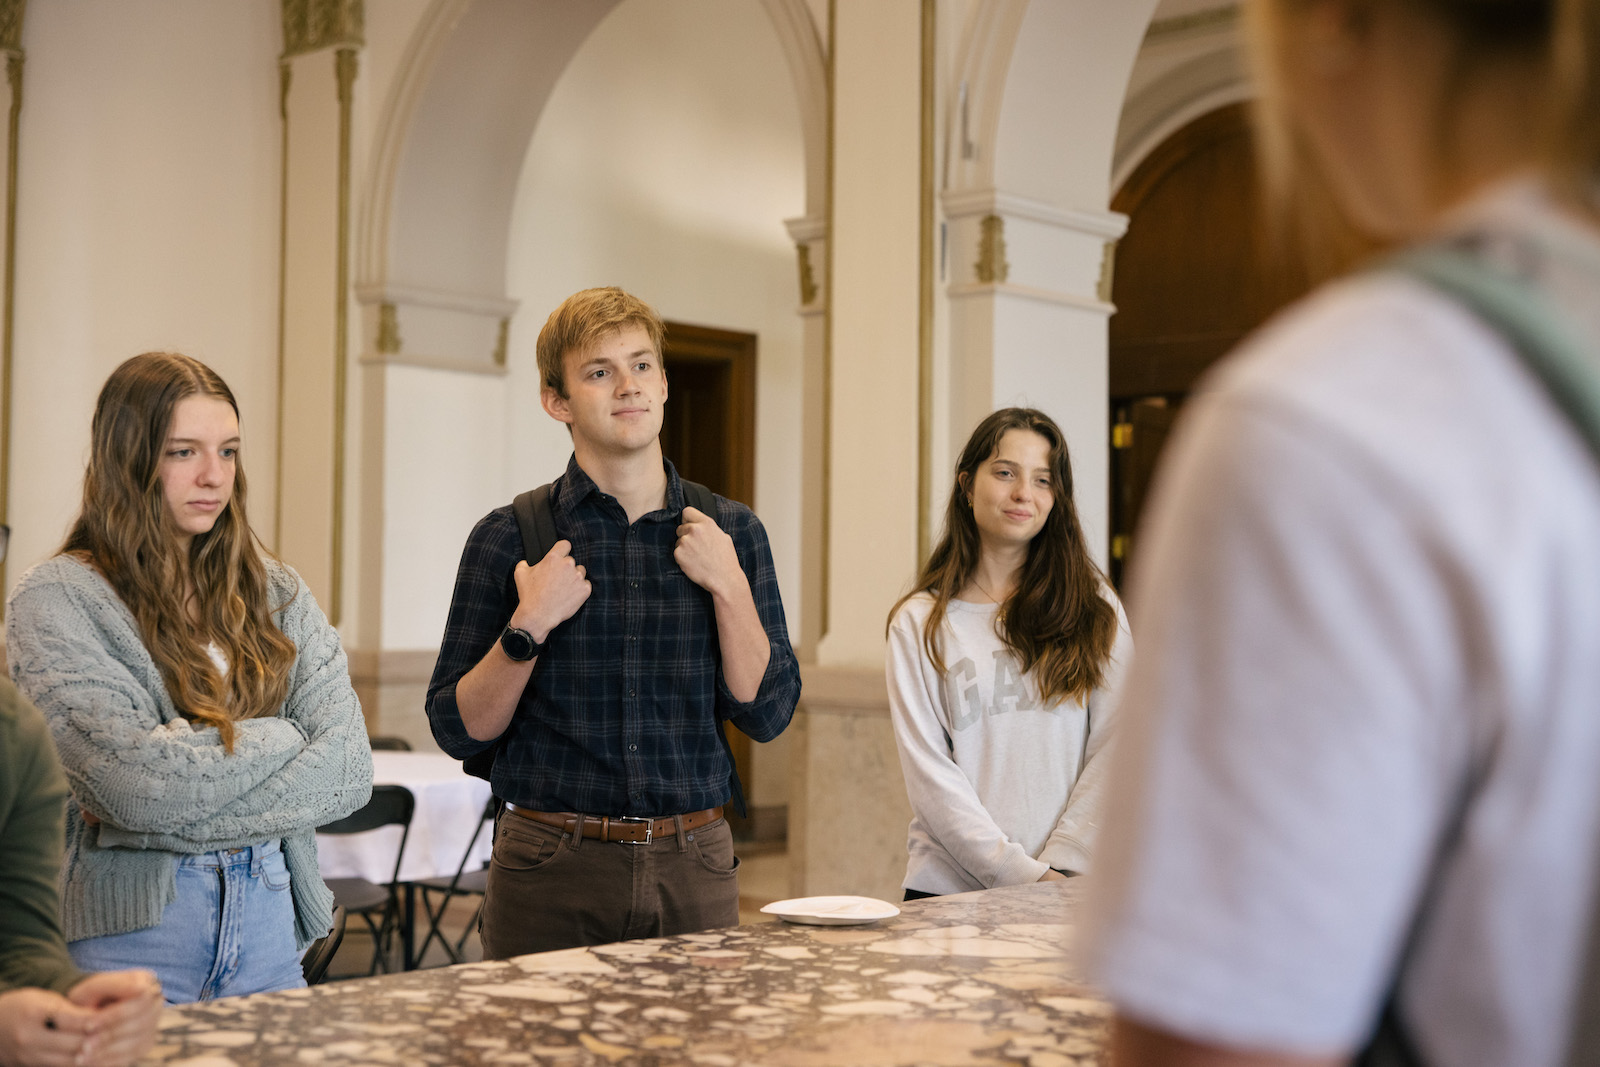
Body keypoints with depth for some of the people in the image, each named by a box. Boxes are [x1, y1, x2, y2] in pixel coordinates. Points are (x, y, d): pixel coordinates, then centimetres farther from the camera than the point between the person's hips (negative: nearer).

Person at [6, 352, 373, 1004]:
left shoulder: (277, 594, 8)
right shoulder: (56, 599, -6)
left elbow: (349, 771, -3)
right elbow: (134, 779, -19)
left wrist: (176, 817, -14)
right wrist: (279, 738, -5)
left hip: (268, 924, 4)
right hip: (131, 929, -4)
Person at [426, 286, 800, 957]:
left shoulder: (731, 532, 4)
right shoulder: (508, 538, -2)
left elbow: (766, 714, 1)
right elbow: (458, 732, -1)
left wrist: (729, 587, -10)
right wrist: (528, 627, -15)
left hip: (693, 868, 2)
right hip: (552, 873, -2)